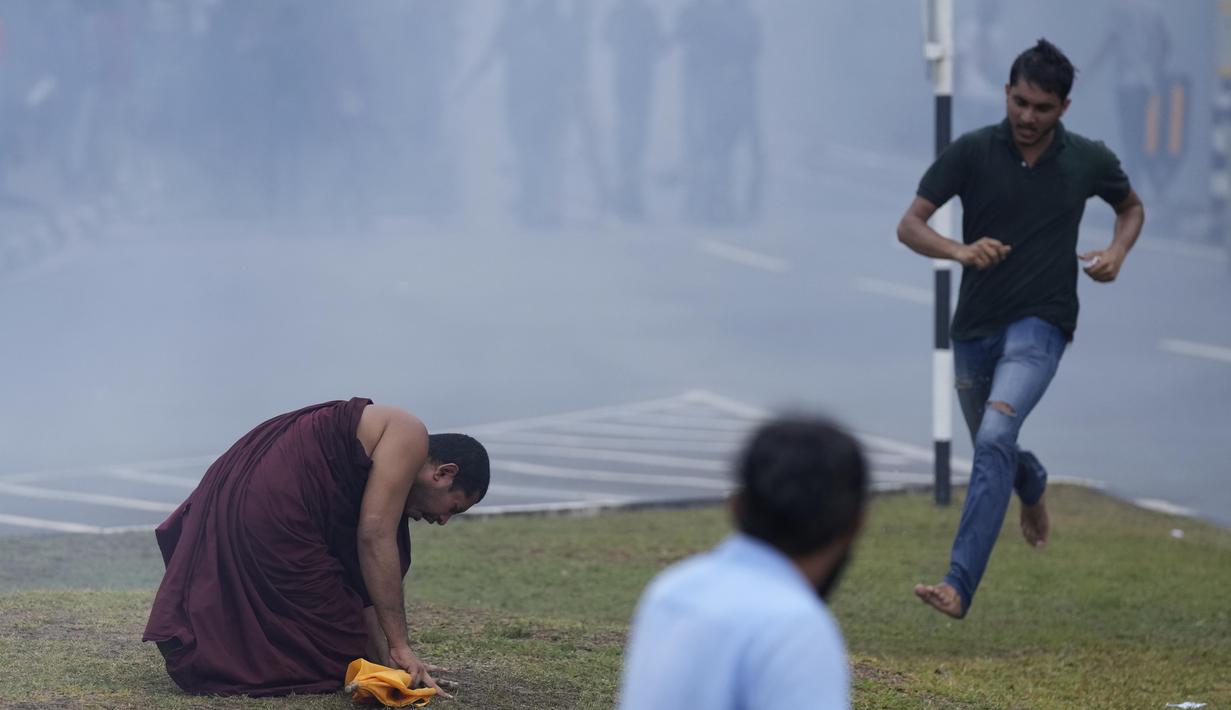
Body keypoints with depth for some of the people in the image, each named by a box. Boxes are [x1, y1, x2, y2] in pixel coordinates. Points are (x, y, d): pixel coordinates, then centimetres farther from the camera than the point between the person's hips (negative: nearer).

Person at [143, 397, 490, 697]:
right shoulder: (409, 435, -1)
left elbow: (361, 577, 23)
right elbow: (374, 537, -12)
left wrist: (386, 657, 13)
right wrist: (399, 648, -12)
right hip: (271, 520, -10)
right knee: (338, 658, 1)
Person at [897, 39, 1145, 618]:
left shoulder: (1089, 160, -2)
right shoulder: (971, 152, -6)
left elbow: (1131, 207, 19)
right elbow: (909, 225, -7)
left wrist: (1117, 251, -2)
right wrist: (959, 250, -27)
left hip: (1040, 325, -3)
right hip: (975, 327, 3)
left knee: (994, 440, -25)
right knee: (994, 448, 20)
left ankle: (960, 584, -30)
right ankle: (1033, 488, 59)